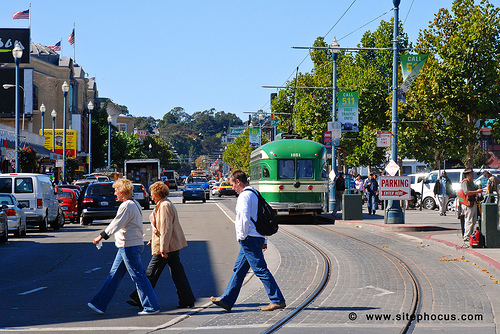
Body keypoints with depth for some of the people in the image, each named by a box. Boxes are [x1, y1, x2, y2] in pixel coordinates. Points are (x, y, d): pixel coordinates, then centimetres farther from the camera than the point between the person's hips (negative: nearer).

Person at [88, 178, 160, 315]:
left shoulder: (127, 206, -16)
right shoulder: (134, 204, 15)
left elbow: (117, 224, -19)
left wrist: (102, 236, -15)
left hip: (129, 246, -11)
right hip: (127, 246, 11)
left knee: (138, 276, -5)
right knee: (114, 275, 12)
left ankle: (151, 306, -1)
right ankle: (99, 304, 15)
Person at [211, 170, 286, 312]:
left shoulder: (245, 196, -13)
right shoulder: (254, 194, 18)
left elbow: (244, 219, -23)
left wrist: (242, 237, -11)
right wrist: (264, 240, 23)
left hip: (249, 239, -10)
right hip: (258, 237, 10)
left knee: (260, 269, -8)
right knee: (239, 270, 13)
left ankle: (278, 300, -7)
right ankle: (226, 301, 18)